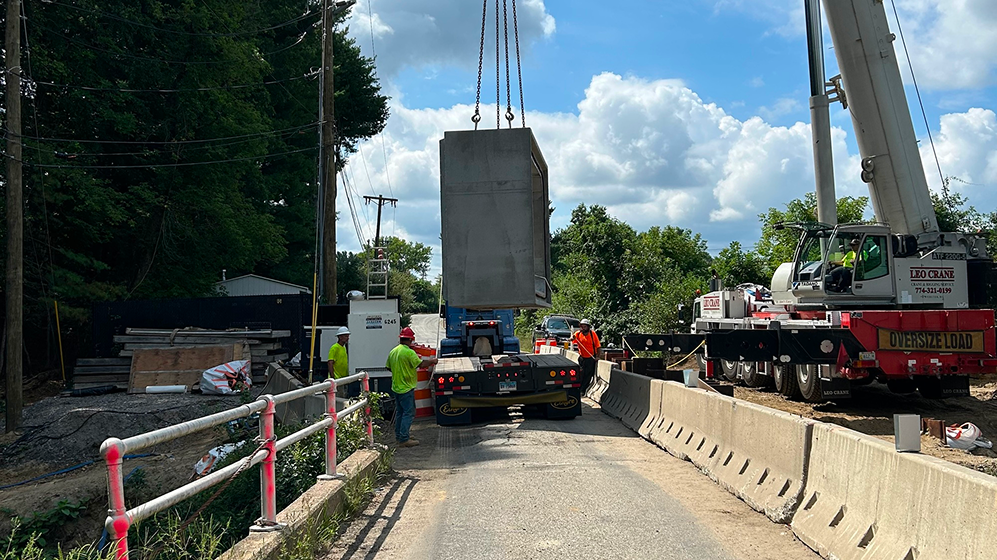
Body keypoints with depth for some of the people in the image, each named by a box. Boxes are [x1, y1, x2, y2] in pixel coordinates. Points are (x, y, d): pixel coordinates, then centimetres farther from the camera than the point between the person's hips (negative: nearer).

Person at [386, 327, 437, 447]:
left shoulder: (393, 351, 7)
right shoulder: (409, 352, -18)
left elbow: (389, 367, 15)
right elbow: (421, 364, -18)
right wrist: (432, 361, -3)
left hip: (396, 387, 8)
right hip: (406, 388, -8)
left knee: (399, 412, 16)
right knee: (408, 413, -4)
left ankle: (398, 436, 23)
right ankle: (404, 439, -6)